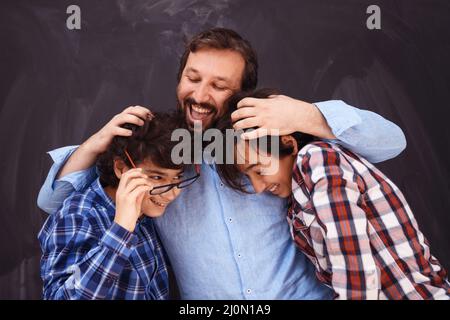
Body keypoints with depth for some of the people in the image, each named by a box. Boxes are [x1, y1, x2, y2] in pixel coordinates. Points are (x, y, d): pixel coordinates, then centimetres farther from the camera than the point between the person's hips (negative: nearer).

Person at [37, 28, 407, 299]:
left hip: (306, 292, 0)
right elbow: (54, 201, 9)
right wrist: (95, 144, -9)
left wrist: (308, 116, -16)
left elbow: (390, 142, -1)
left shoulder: (275, 140, 1)